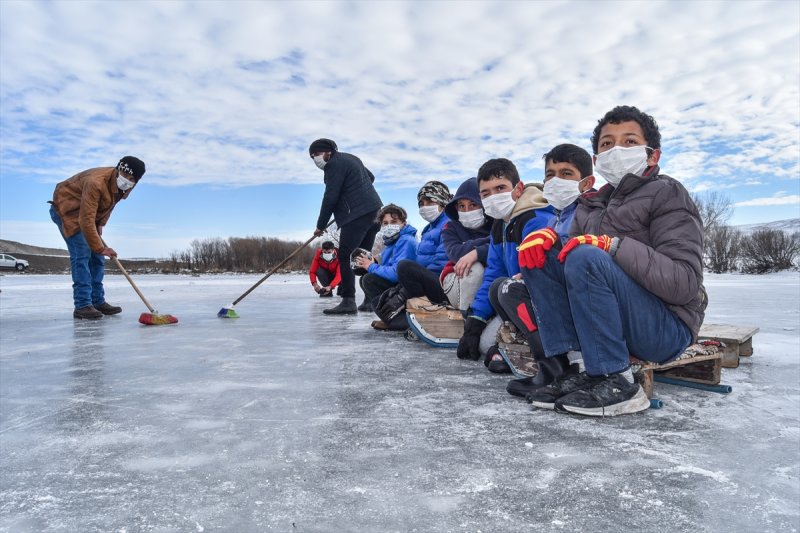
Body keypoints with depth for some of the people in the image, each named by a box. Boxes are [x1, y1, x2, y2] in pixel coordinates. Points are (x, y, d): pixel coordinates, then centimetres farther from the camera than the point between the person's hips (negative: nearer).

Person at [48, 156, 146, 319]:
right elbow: (86, 221, -37)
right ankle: (82, 305, -18)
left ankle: (98, 301, 9)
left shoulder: (124, 187, -10)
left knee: (97, 257, 4)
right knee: (82, 255, -18)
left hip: (87, 213, 8)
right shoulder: (95, 183, -36)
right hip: (66, 209, -8)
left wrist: (100, 224, 1)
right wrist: (100, 247, -34)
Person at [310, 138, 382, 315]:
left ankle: (348, 301, -15)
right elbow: (370, 177, 34)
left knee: (345, 256, -11)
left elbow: (330, 197, -11)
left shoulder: (334, 163, -6)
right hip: (374, 210, 10)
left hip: (357, 214, -10)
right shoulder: (350, 158, 23)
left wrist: (320, 225, -4)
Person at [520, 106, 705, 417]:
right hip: (614, 325, 6)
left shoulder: (667, 194, -5)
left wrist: (612, 245, -26)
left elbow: (685, 284, -18)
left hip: (667, 331, -6)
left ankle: (617, 383, -21)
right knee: (540, 257, -6)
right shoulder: (591, 205, 14)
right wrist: (546, 236, -12)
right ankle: (570, 368, -13)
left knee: (586, 259, -28)